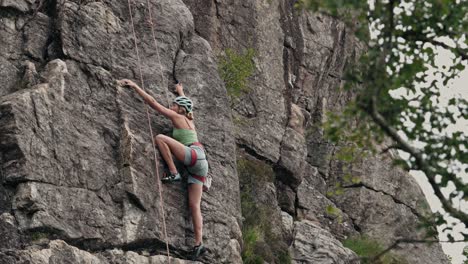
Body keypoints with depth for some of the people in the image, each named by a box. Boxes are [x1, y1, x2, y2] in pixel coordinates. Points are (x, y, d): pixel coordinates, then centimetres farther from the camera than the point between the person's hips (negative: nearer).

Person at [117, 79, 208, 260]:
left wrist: (134, 86, 12)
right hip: (199, 164, 9)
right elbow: (186, 104, 53)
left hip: (195, 155, -9)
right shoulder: (189, 120, 27)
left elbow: (152, 102, 7)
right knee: (194, 206, -2)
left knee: (160, 138, -14)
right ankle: (199, 243, -13)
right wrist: (181, 92, 70)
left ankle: (174, 174, -17)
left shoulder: (176, 116, 8)